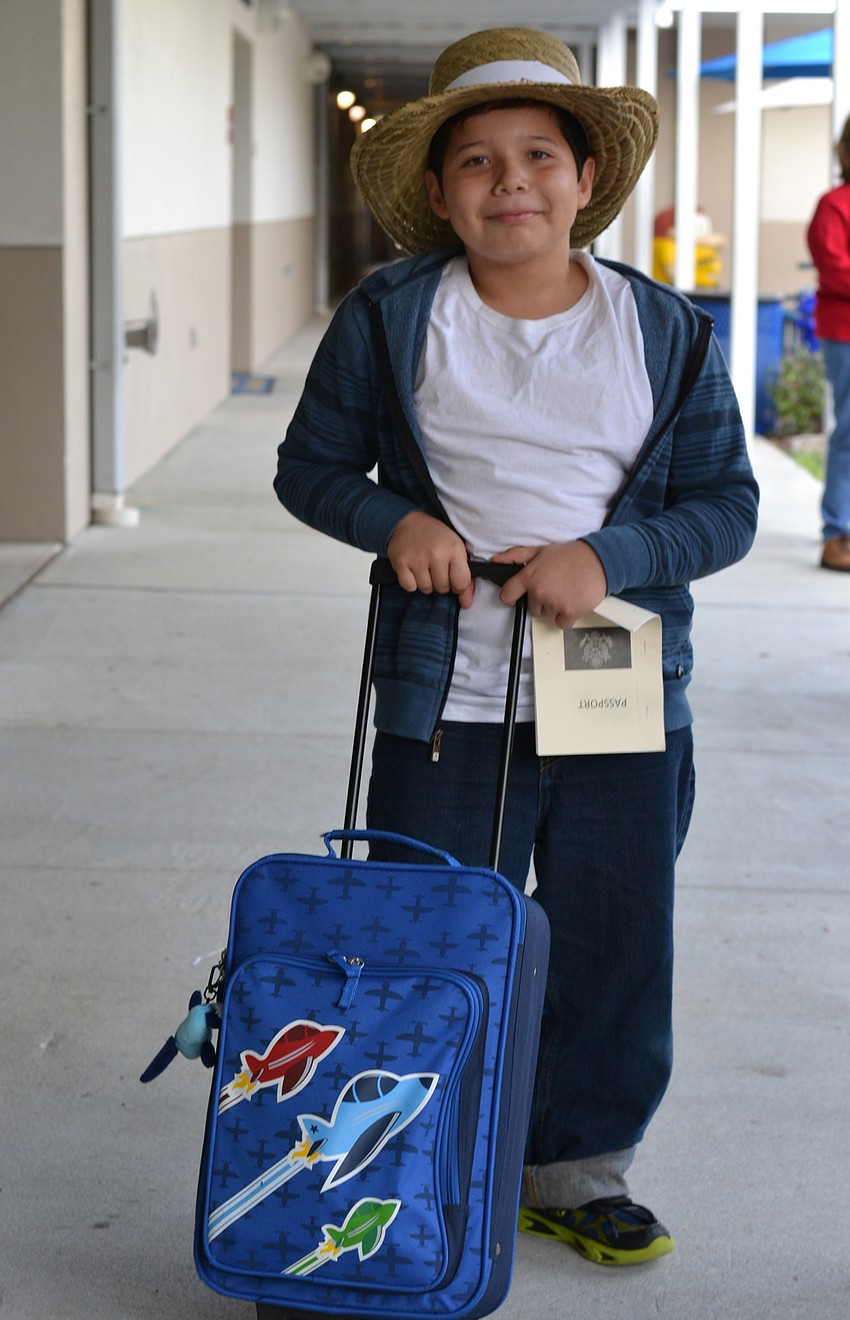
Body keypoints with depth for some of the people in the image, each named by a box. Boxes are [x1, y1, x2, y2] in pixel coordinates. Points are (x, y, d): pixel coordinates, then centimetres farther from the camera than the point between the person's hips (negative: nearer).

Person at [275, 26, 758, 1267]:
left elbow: (726, 504, 1)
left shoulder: (669, 333, 1)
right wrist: (394, 521, -11)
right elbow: (311, 464, 8)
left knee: (613, 948, 10)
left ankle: (579, 1167, 30)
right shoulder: (387, 320, -1)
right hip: (444, 699, -1)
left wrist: (608, 556, -16)